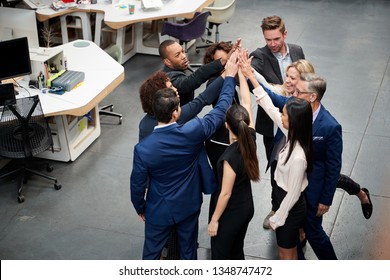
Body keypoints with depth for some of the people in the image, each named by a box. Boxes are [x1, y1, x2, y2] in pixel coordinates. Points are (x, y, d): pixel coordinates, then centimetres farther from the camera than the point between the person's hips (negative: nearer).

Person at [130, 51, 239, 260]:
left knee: (151, 253, 21)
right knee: (188, 250, 24)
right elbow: (221, 110, -12)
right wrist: (230, 76, -2)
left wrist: (140, 208, 7)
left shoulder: (143, 149, -28)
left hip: (159, 211, -1)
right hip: (189, 206, 2)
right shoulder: (193, 132, -28)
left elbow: (137, 184, -14)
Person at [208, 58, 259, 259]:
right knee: (237, 252, 24)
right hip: (247, 207, 7)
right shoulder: (250, 138, -13)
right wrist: (240, 71, 0)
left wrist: (214, 220, -11)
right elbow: (246, 102, -5)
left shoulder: (230, 157, -31)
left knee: (219, 256, 13)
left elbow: (226, 193, -23)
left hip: (230, 212, -7)